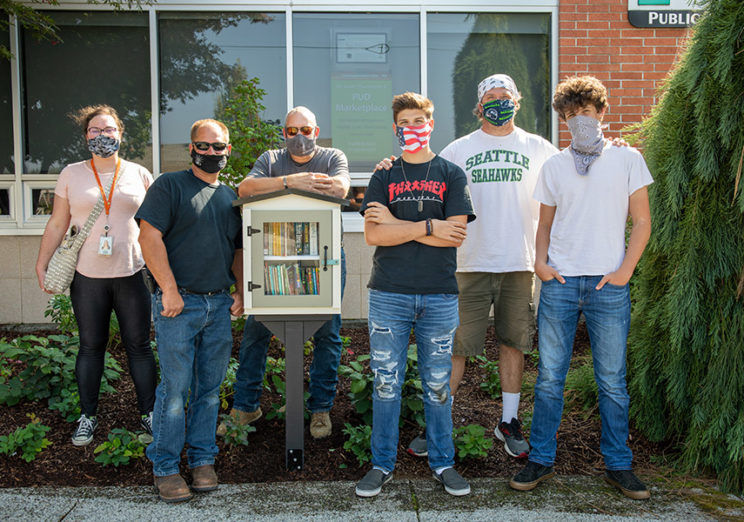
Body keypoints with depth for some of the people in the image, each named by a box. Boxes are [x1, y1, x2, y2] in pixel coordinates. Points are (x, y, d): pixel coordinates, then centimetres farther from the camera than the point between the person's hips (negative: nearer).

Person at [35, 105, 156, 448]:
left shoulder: (139, 174, 6)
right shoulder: (71, 174, 6)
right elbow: (57, 224, 8)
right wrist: (42, 264, 4)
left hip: (132, 274, 0)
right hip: (87, 277, 0)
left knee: (139, 346, 4)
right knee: (91, 347, 8)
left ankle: (148, 414, 15)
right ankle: (88, 416, 21)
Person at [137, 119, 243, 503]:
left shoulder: (230, 196, 16)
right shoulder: (170, 186, -1)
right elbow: (149, 237, -9)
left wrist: (239, 292, 8)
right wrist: (169, 290, -14)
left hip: (219, 305, 5)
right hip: (179, 303, -5)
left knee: (210, 386, 10)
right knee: (175, 387, -2)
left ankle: (202, 459, 22)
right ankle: (165, 467, 11)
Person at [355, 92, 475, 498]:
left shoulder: (451, 175, 7)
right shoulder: (382, 178, 9)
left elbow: (456, 234, -6)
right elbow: (373, 234, -4)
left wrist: (397, 225, -7)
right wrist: (428, 227, -9)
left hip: (439, 296, 0)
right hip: (389, 294, 0)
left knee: (438, 384, 8)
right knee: (386, 383, 4)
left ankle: (442, 462, 22)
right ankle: (382, 464, 18)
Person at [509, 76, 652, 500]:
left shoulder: (627, 159, 5)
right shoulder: (554, 166, 11)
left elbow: (642, 222, 4)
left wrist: (625, 271, -6)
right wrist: (540, 260, -1)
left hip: (609, 285, -1)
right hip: (560, 283, 2)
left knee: (612, 381, 5)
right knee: (549, 377, 4)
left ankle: (619, 465, 19)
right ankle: (542, 460, 15)